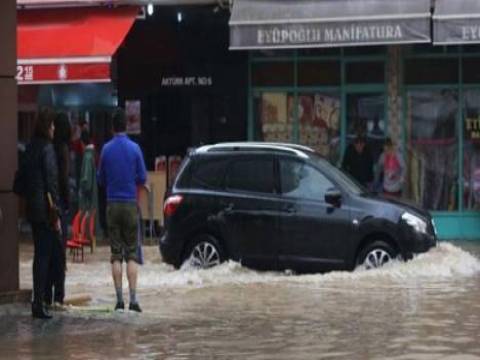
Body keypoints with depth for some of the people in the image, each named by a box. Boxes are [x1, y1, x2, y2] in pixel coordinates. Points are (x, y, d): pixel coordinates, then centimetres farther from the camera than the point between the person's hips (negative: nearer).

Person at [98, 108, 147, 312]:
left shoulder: (106, 150, -1)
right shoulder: (134, 149, -4)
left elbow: (101, 179, 8)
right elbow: (142, 178, 2)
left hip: (112, 205, 1)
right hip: (130, 204, -1)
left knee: (116, 253, 4)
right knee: (131, 253, 2)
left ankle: (119, 300, 1)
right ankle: (133, 299, -7)